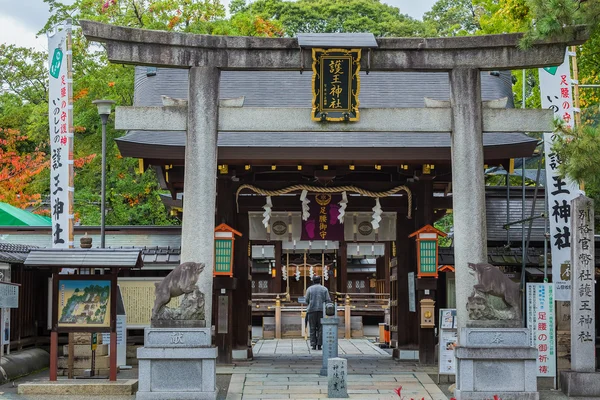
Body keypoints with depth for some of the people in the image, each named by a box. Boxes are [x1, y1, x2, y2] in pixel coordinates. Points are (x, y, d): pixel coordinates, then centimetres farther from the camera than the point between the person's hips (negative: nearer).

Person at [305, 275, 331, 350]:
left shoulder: (309, 289, 3)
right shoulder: (324, 289, 5)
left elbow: (307, 300, 1)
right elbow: (328, 300, -1)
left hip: (312, 310, -1)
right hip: (321, 310, 1)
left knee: (312, 328, 3)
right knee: (320, 328, 4)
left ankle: (313, 345, -1)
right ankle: (319, 345, -1)